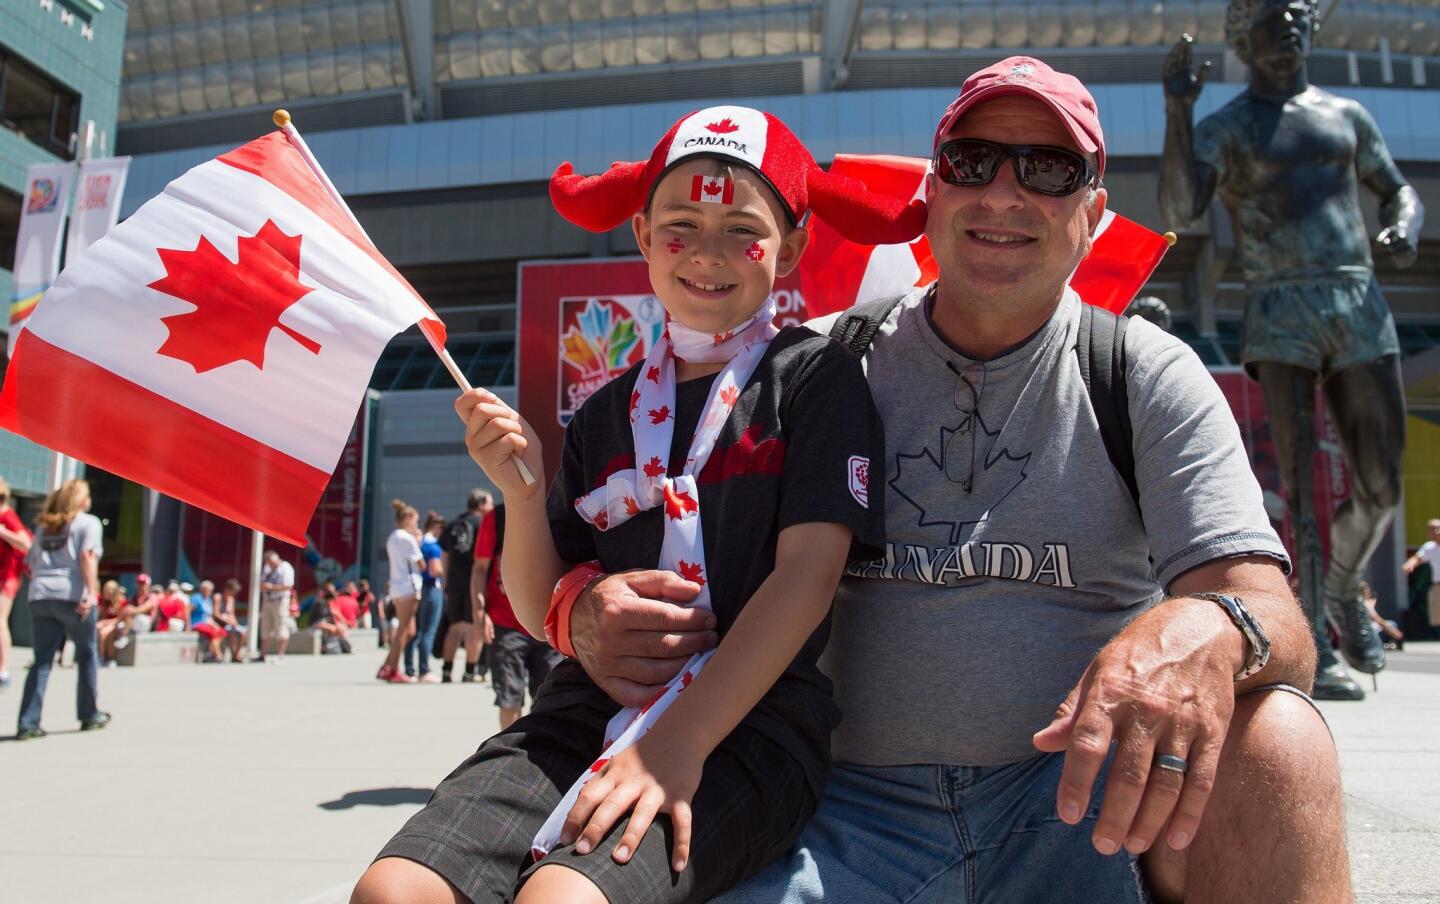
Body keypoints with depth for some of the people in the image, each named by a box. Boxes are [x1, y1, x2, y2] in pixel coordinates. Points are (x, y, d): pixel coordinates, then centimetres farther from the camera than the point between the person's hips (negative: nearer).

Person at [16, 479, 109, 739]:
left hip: (39, 597, 5)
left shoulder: (44, 526, 22)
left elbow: (30, 564, 19)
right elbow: (88, 556, -10)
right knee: (87, 655, 11)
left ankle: (28, 723, -4)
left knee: (42, 660, 4)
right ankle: (89, 715, 18)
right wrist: (91, 592, -16)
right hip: (72, 596, -5)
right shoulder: (88, 522, 4)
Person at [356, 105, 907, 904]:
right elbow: (541, 616, 15)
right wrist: (521, 492, -4)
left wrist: (680, 743, -16)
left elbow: (808, 571, -8)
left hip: (747, 721, -4)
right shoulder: (605, 415, 14)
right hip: (591, 707, 4)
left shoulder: (813, 375, 4)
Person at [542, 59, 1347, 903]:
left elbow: (1271, 615, -8)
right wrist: (587, 607, -16)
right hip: (853, 814, 0)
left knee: (1278, 739, -30)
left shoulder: (1151, 376, 3)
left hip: (1086, 792, 1)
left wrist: (1210, 633, -33)